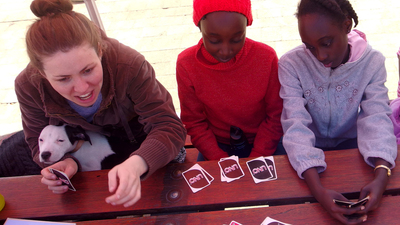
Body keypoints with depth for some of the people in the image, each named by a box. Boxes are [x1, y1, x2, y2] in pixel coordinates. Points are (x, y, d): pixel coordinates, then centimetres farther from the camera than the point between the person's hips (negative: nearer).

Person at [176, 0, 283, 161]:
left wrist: (256, 161, -16)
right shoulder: (186, 64, -15)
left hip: (262, 142, 0)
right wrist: (221, 162, -17)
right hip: (216, 144, 1)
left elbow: (275, 116, -7)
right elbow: (195, 123, -7)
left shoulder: (266, 57, -15)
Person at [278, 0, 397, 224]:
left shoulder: (372, 61, -14)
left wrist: (381, 176, -40)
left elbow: (377, 120, -20)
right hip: (310, 146, -2)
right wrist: (318, 189, -43)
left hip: (348, 142, 2)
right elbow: (296, 126, -29)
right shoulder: (291, 63, -22)